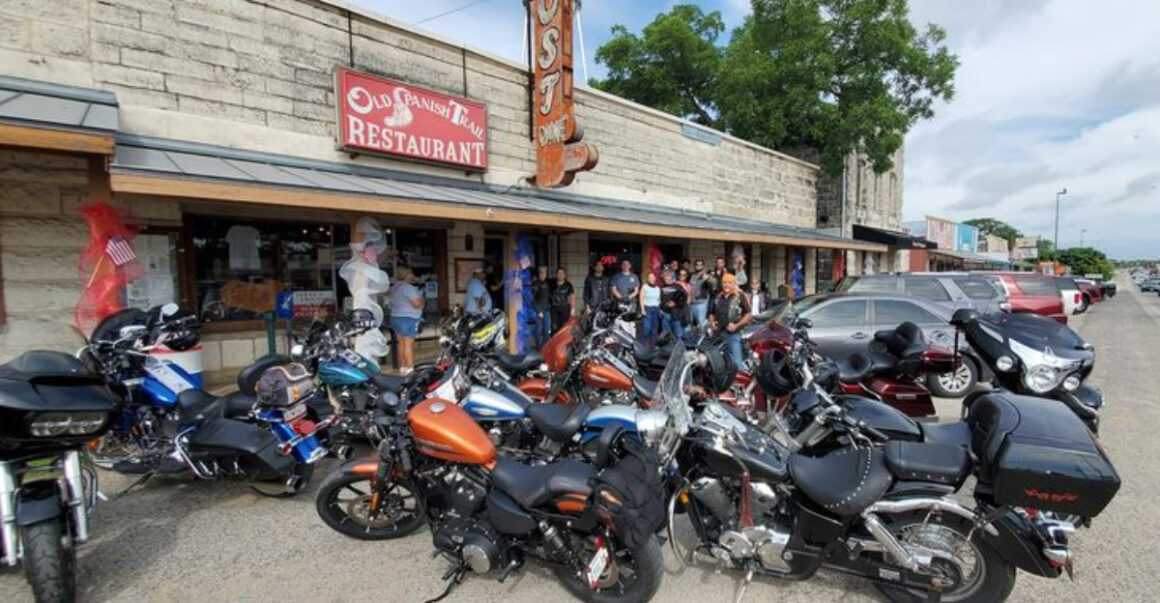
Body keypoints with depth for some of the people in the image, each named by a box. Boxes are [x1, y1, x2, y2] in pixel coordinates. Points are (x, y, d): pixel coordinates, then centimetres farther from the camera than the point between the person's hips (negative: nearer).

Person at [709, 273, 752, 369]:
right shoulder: (718, 298, 16)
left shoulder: (740, 297, -1)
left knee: (737, 361, -9)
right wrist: (711, 323, 5)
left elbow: (749, 315, -4)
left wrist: (736, 325, -14)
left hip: (734, 334, -6)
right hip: (719, 334, 6)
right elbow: (712, 314, 26)